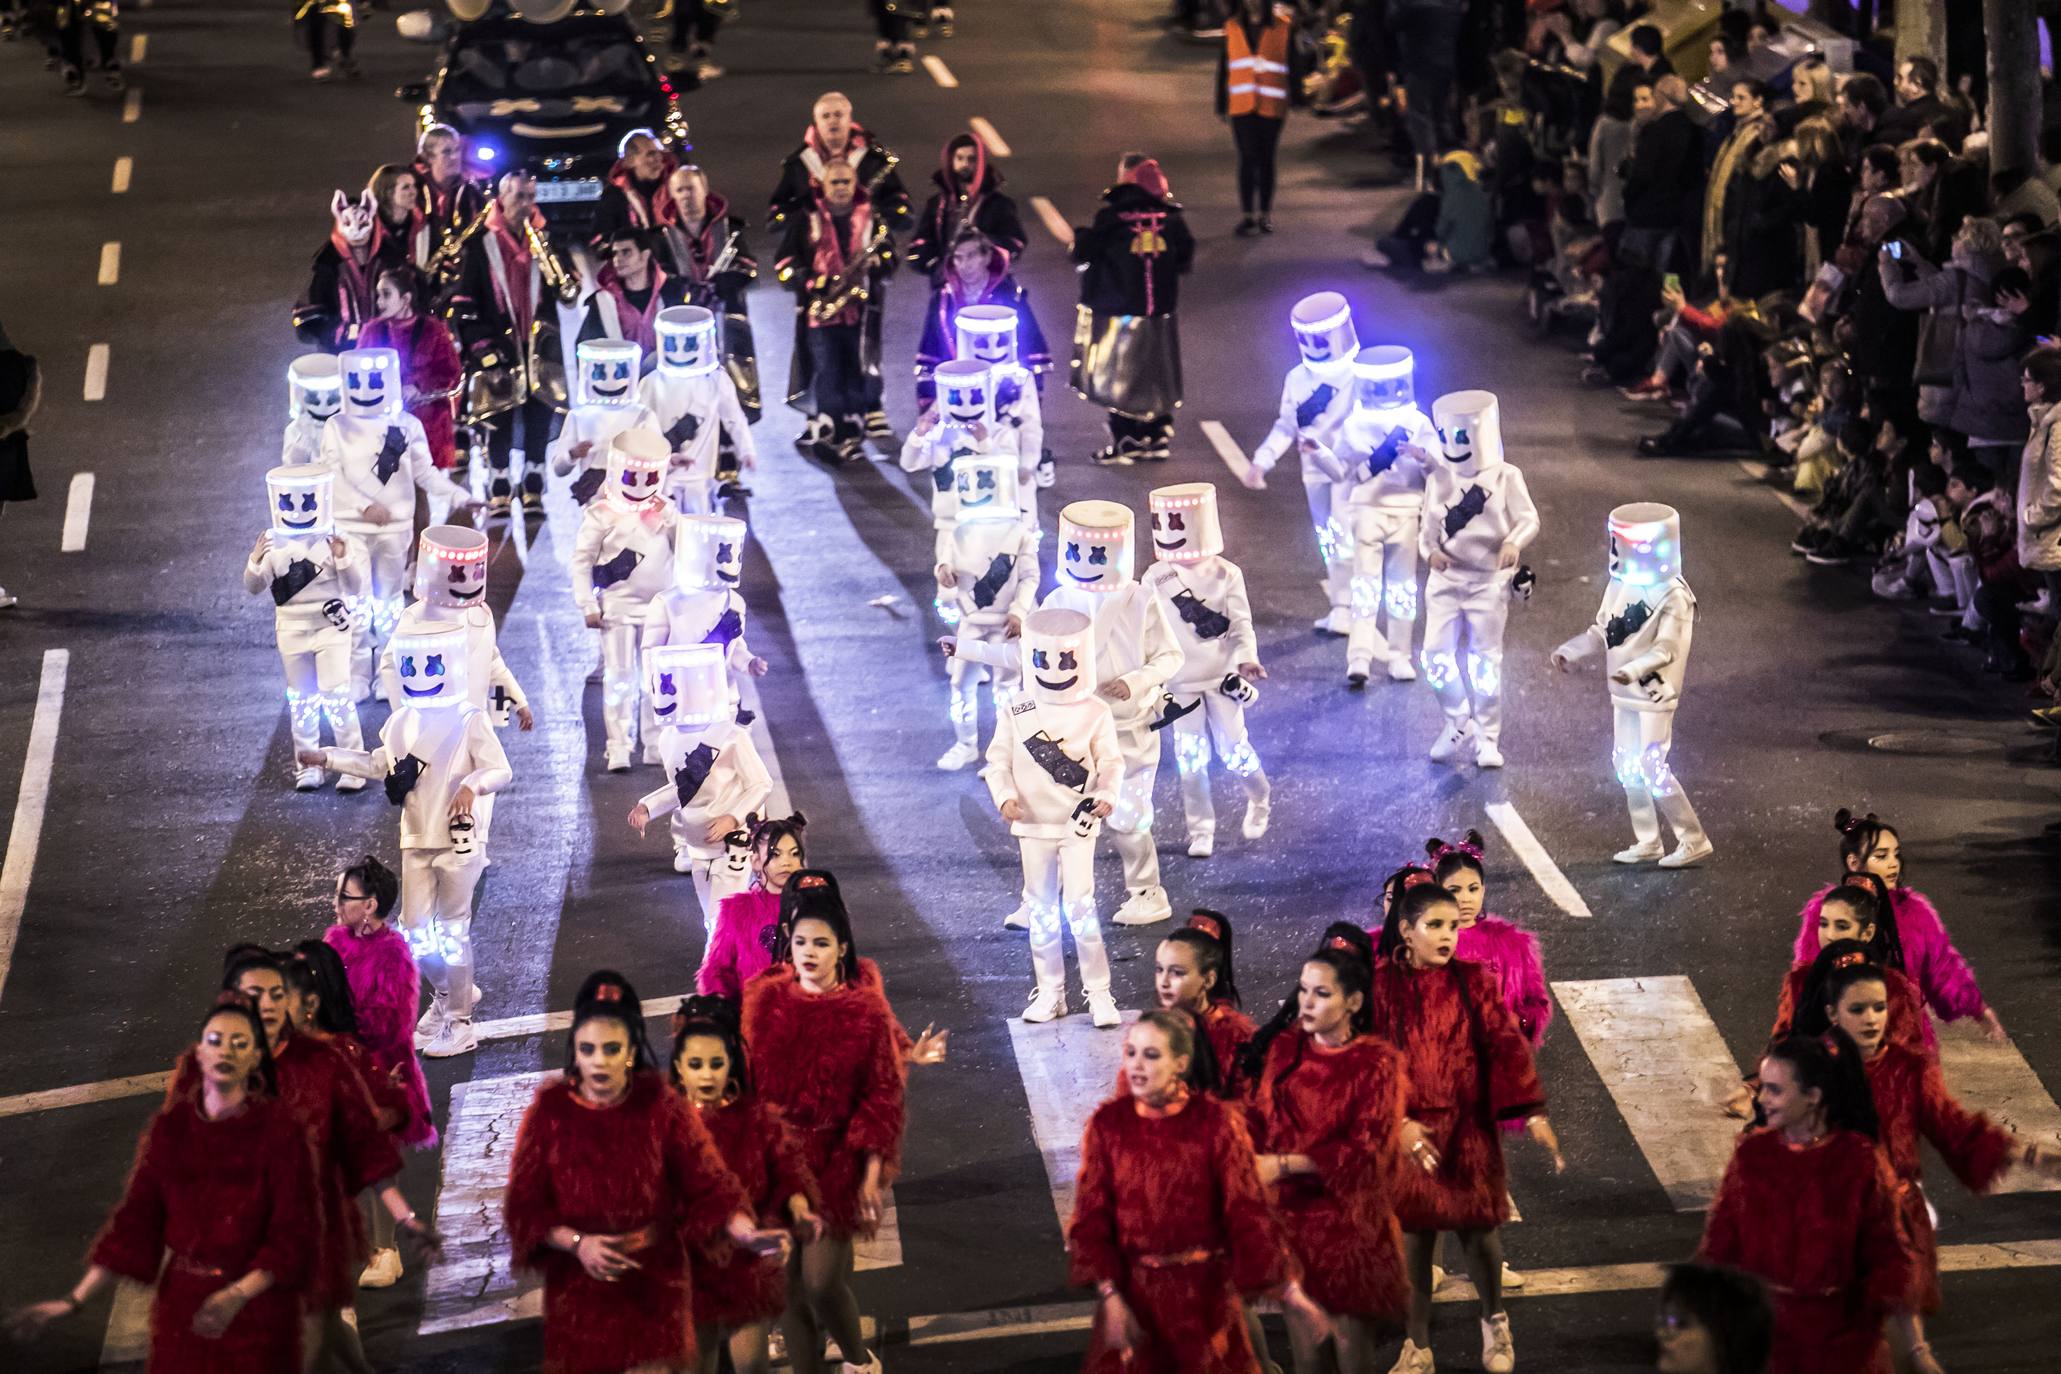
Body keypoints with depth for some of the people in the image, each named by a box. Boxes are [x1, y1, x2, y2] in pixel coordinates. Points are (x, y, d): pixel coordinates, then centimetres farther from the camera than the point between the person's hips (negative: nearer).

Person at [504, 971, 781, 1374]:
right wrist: (577, 1243, -22)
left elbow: (708, 1183, -13)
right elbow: (524, 1206, -6)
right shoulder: (549, 1112, -5)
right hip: (579, 1292, 0)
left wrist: (747, 1234, -31)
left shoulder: (663, 1107, -5)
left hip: (654, 1288, 0)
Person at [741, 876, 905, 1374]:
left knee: (822, 1280, -10)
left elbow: (881, 1096, -4)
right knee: (786, 1281, 5)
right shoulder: (765, 1000, 0)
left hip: (836, 1164, -3)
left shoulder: (865, 1010, -5)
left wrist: (871, 1175, -8)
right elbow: (745, 1079, 5)